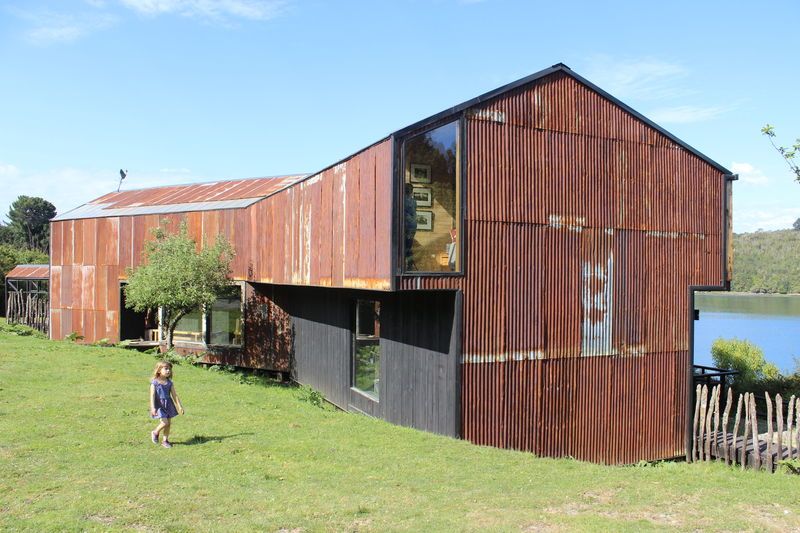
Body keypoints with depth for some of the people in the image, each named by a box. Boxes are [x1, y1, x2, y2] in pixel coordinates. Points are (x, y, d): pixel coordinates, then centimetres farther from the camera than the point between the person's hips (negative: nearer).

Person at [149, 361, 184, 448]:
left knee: (169, 423, 7)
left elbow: (174, 395, 6)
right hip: (159, 404, -5)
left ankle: (165, 440, 21)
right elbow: (152, 395, -14)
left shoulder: (169, 382, 4)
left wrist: (180, 406, 3)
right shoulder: (154, 382, -9)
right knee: (165, 422, -14)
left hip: (168, 404, 5)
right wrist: (153, 408, -23)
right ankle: (155, 432, 15)